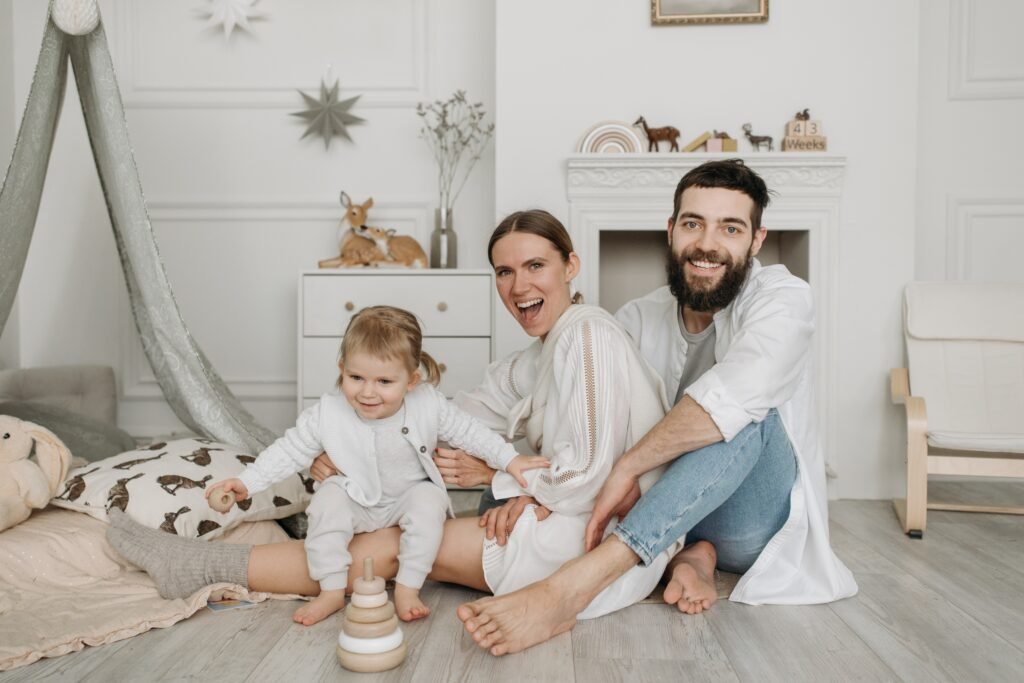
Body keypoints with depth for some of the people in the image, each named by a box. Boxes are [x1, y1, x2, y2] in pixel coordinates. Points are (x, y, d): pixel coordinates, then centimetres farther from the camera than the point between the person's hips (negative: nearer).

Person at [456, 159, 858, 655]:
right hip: (671, 514, 4)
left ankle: (571, 588, -43)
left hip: (759, 517, -4)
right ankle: (688, 555, -19)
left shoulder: (782, 298, -12)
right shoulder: (639, 319, 0)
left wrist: (627, 467, -31)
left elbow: (737, 390, -33)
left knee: (745, 415, -36)